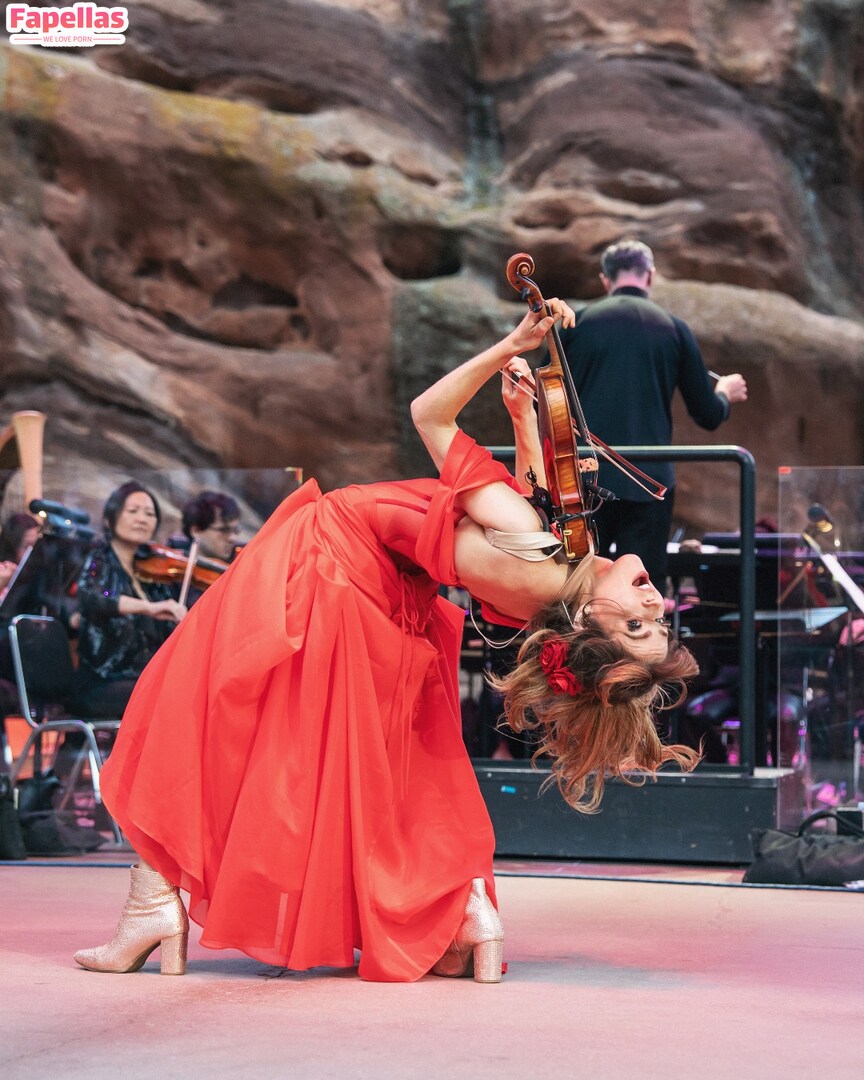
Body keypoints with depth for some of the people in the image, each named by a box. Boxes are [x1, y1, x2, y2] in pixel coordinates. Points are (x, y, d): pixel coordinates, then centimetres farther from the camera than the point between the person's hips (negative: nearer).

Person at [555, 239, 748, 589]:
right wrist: (725, 391, 28)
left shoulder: (577, 323, 2)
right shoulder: (673, 328, 3)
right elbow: (708, 416, 6)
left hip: (584, 479, 0)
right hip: (649, 479, 0)